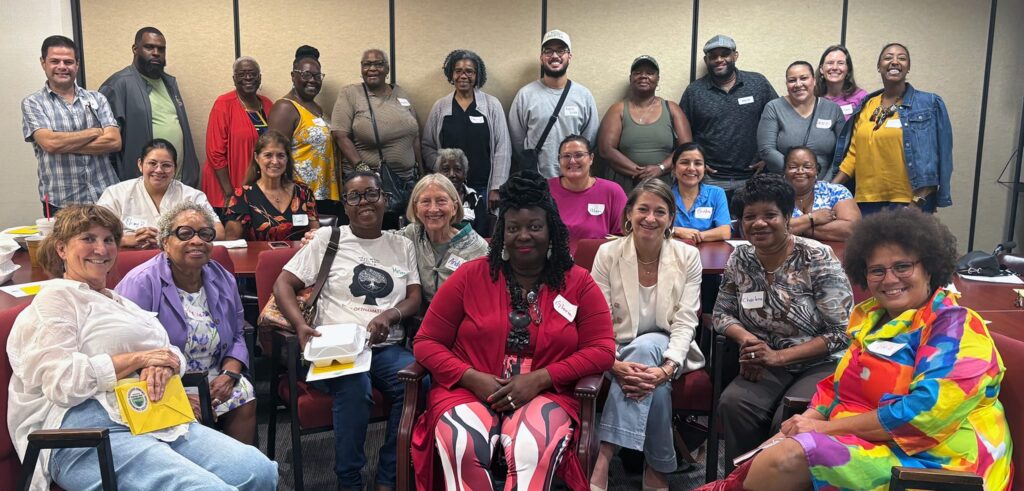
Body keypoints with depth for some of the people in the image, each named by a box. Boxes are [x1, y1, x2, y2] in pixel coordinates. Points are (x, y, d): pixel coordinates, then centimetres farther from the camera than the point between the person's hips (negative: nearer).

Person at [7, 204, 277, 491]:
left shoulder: (120, 302, 27)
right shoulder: (56, 297, 3)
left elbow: (173, 355, 20)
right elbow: (61, 383, -12)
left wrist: (162, 367, -4)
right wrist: (140, 359, -8)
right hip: (89, 430, -7)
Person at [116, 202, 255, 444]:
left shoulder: (223, 280, 9)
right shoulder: (141, 283, -10)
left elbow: (236, 337, 15)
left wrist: (229, 374, -6)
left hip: (213, 381, 5)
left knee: (244, 394, -22)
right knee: (189, 415, -31)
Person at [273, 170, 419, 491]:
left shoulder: (402, 245, 17)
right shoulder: (328, 238, 10)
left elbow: (416, 299, 9)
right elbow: (283, 284, 6)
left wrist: (389, 315, -14)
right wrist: (300, 325, -14)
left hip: (387, 347, 3)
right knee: (355, 388, -36)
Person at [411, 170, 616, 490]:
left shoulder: (579, 282, 6)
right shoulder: (470, 275, 5)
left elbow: (602, 350, 0)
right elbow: (427, 342, 6)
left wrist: (539, 380, -13)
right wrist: (472, 378, -12)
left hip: (545, 394, 0)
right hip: (468, 391, 0)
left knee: (535, 451, -34)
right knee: (463, 449, -33)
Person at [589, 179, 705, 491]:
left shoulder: (688, 257, -5)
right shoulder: (608, 253, -7)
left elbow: (685, 322, -11)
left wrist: (667, 368, -29)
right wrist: (614, 364, -30)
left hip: (667, 351, 1)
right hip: (621, 353, 0)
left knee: (646, 345, -36)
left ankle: (603, 461, -35)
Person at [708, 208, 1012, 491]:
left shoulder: (954, 326, -11)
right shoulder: (872, 318, 13)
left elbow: (926, 411, -22)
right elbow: (840, 386, 16)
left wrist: (826, 427, -18)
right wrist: (807, 421, -6)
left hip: (925, 460, -7)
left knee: (791, 457, -24)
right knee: (765, 460, -12)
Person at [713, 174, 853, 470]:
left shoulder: (818, 258, -12)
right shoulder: (740, 259, 2)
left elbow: (842, 332, -13)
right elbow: (722, 314, 9)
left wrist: (779, 356, -20)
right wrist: (747, 339, -14)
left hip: (823, 365, -3)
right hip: (768, 366, 4)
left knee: (789, 420, -31)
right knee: (732, 404, -26)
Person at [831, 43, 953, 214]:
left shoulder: (929, 104, 1)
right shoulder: (866, 105, 12)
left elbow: (932, 159, -5)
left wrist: (919, 202, -13)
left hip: (908, 203, -3)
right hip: (866, 201, 4)